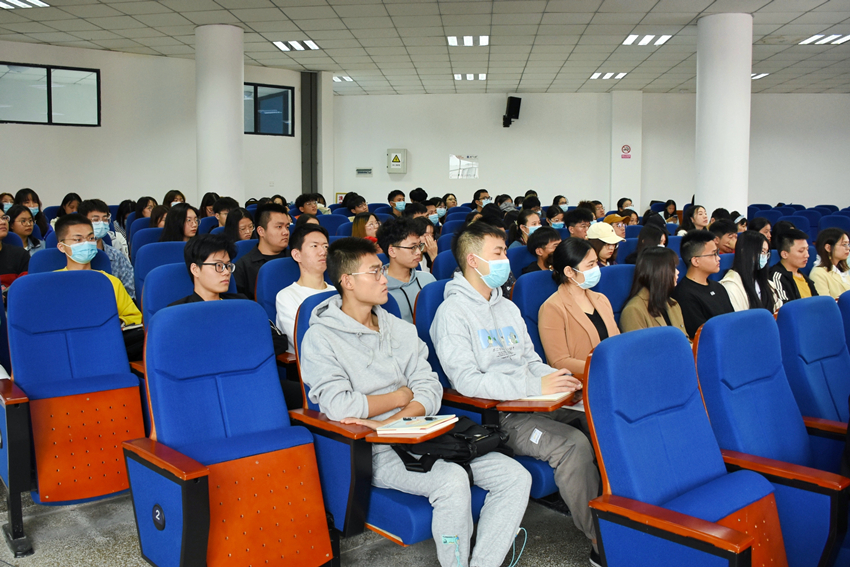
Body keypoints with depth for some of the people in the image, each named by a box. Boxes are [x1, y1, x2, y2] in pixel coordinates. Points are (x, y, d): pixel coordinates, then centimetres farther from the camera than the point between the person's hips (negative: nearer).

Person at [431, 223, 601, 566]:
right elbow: (466, 381, -17)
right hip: (495, 416, -7)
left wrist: (555, 379, -1)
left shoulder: (508, 307, 20)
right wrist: (534, 386, -22)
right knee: (574, 444, -26)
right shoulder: (453, 312, -7)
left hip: (534, 404, 7)